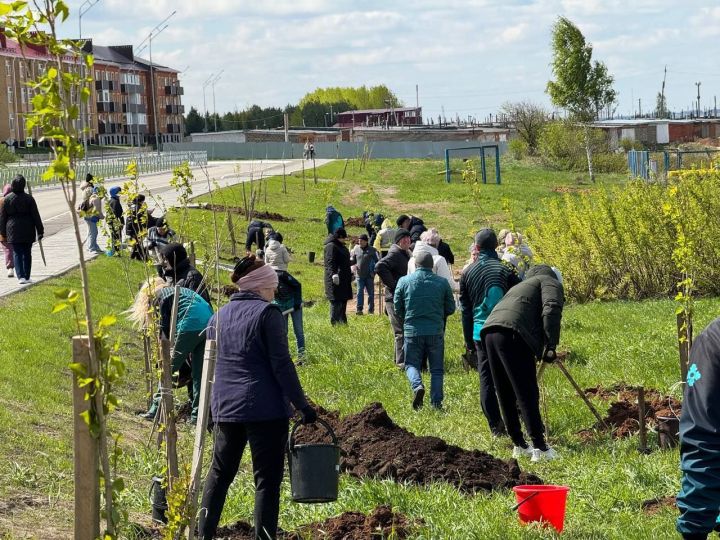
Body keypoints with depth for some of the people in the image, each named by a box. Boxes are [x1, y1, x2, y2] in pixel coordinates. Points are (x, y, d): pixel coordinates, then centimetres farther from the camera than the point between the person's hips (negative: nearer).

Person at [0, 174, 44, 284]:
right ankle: (27, 277, 16)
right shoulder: (29, 198, -5)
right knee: (27, 253, 12)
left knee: (17, 253, 2)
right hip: (28, 231, 0)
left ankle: (21, 276, -14)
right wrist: (40, 231, 3)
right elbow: (36, 216, -3)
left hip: (13, 231, 0)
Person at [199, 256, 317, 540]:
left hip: (225, 408, 6)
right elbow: (281, 365, -12)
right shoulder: (267, 313, -7)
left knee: (220, 472, 17)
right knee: (267, 479, 0)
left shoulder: (220, 316, 12)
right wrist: (302, 405, -9)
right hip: (265, 410, -6)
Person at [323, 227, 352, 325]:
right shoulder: (331, 246, -11)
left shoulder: (341, 246, 20)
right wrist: (334, 274, -33)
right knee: (336, 302, -10)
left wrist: (350, 274, 36)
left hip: (344, 280, 10)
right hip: (336, 280, -10)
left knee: (343, 302, 13)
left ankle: (343, 322, 20)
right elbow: (330, 262, -22)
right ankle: (335, 323, -9)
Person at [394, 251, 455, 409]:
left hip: (412, 330, -1)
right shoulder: (442, 282, 1)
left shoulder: (404, 281, -1)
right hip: (436, 331, 1)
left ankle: (417, 386, -16)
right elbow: (450, 308, 8)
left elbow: (397, 308, 6)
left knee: (411, 364, 12)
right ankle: (436, 401, 4)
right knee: (437, 368, 11)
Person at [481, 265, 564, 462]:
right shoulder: (551, 282, 15)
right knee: (527, 394, -7)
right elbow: (551, 310, -6)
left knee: (505, 395, 14)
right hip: (512, 333, -8)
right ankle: (540, 448, -8)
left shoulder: (525, 284, 39)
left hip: (489, 330, 8)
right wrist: (551, 345, -10)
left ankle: (519, 445, 22)